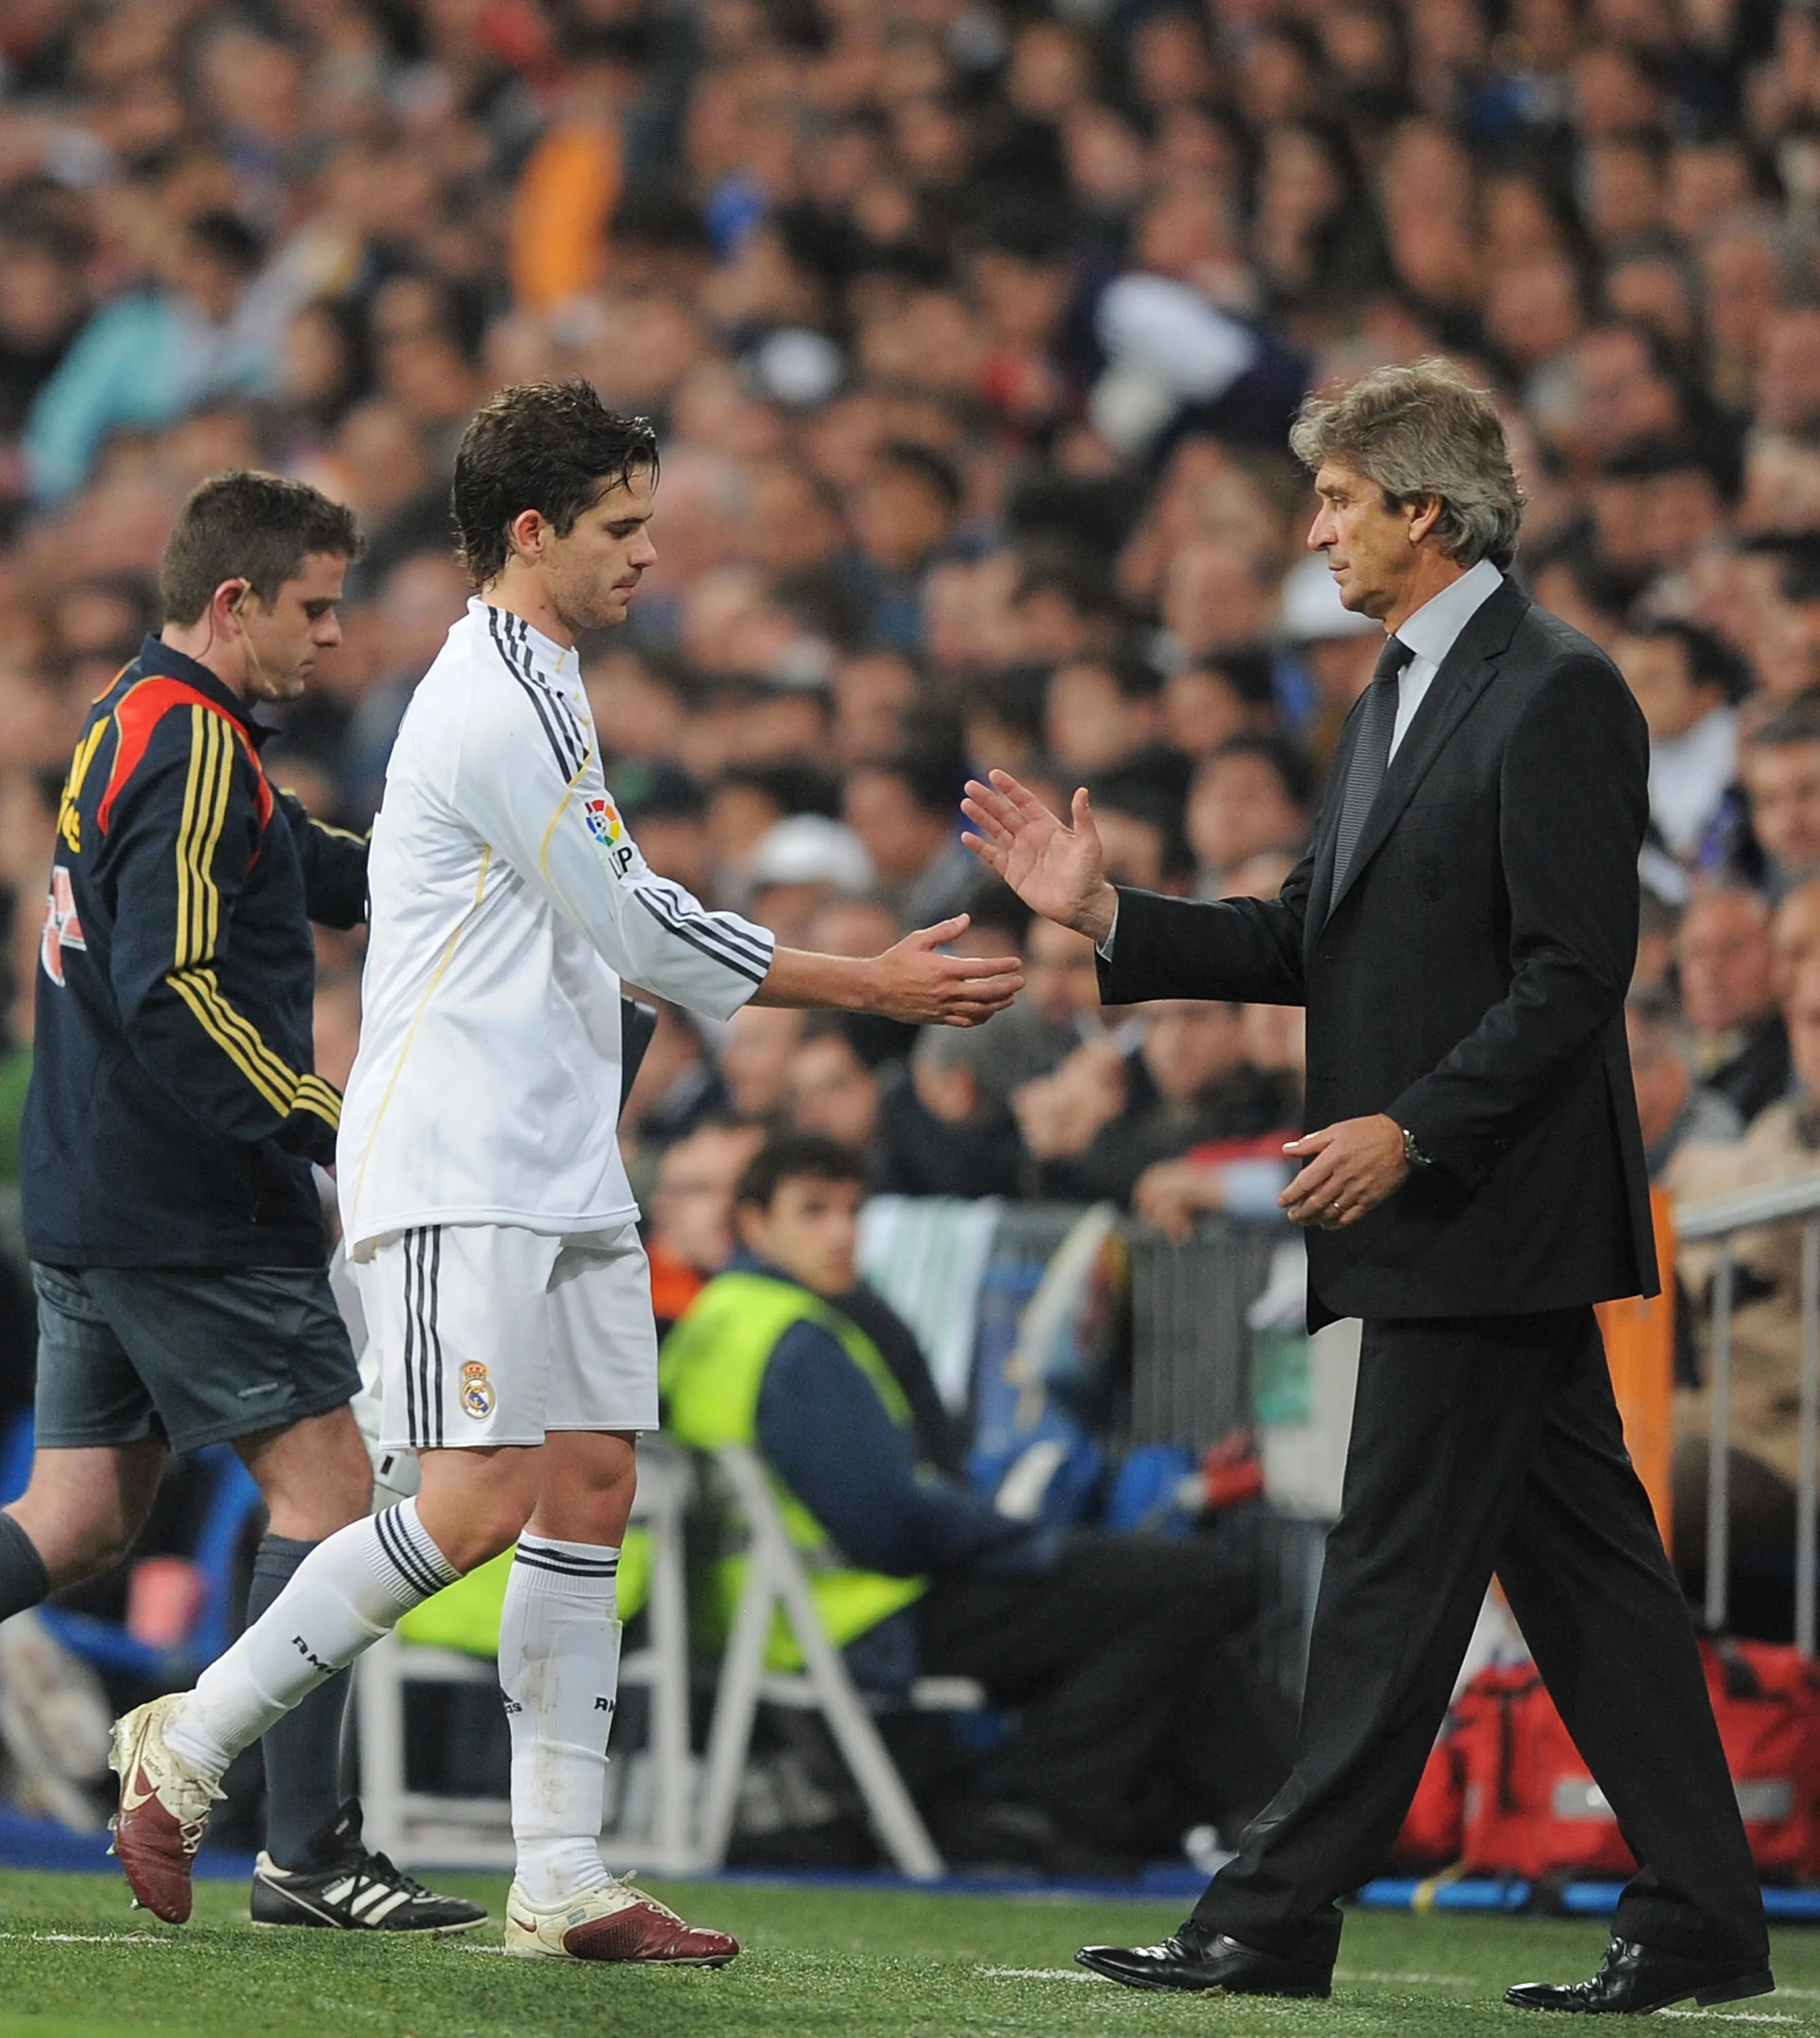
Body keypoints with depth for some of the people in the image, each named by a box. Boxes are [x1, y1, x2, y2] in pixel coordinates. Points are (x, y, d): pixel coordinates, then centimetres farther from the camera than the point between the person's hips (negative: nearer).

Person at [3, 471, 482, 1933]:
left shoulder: (133, 730, 17)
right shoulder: (194, 751, -15)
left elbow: (326, 874, 28)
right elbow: (176, 994, -23)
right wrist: (344, 1124, -21)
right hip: (195, 1212, -10)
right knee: (328, 1491, -4)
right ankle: (308, 1854, -5)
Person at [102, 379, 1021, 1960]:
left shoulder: (536, 692, 19)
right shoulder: (498, 705, -14)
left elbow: (617, 932, 25)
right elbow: (645, 936, -13)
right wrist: (872, 988, -6)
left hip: (559, 1169, 10)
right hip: (456, 1175, -10)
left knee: (592, 1492, 4)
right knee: (480, 1503, -15)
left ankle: (561, 1880, 3)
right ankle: (189, 1743, -4)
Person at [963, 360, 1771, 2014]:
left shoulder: (1557, 697, -12)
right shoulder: (1404, 697, 18)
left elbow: (1574, 975, -18)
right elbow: (1313, 941, 18)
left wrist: (1412, 1131, -22)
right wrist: (1106, 915, 8)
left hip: (1485, 1213, -10)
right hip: (1434, 1214, 10)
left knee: (1400, 1571, -6)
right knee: (1582, 1562, 8)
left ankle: (1277, 1920, -4)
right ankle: (1700, 1922, 10)